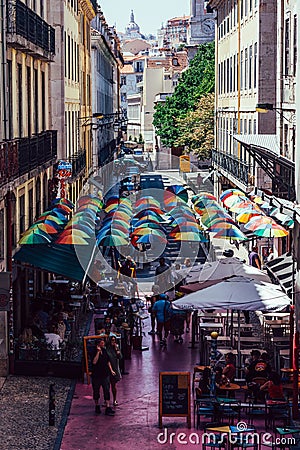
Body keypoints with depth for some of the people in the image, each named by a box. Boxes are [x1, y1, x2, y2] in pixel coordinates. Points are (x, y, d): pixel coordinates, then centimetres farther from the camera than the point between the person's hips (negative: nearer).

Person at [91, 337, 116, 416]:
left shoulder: (105, 351, 8)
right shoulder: (94, 352, -11)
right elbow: (94, 362, -26)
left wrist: (111, 370, 12)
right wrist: (98, 352, -25)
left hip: (105, 374, 4)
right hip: (96, 375, -4)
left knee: (107, 391, -2)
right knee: (96, 391, 8)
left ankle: (108, 408, -4)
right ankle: (97, 406, 25)